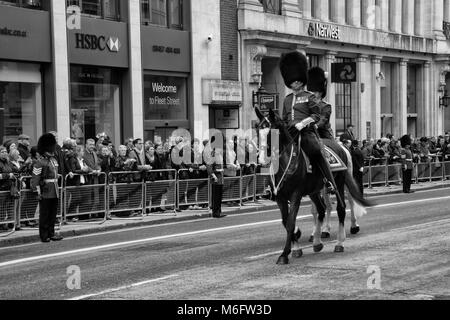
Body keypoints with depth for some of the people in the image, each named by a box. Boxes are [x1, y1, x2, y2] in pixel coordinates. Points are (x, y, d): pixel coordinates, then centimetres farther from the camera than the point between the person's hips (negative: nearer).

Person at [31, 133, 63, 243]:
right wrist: (37, 191, -18)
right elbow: (35, 178, -14)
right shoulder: (40, 162, -11)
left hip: (54, 192, 7)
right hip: (45, 193, -7)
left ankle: (51, 233, 19)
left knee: (53, 214, 11)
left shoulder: (54, 160, 13)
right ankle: (44, 236, 6)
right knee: (44, 215, 1)